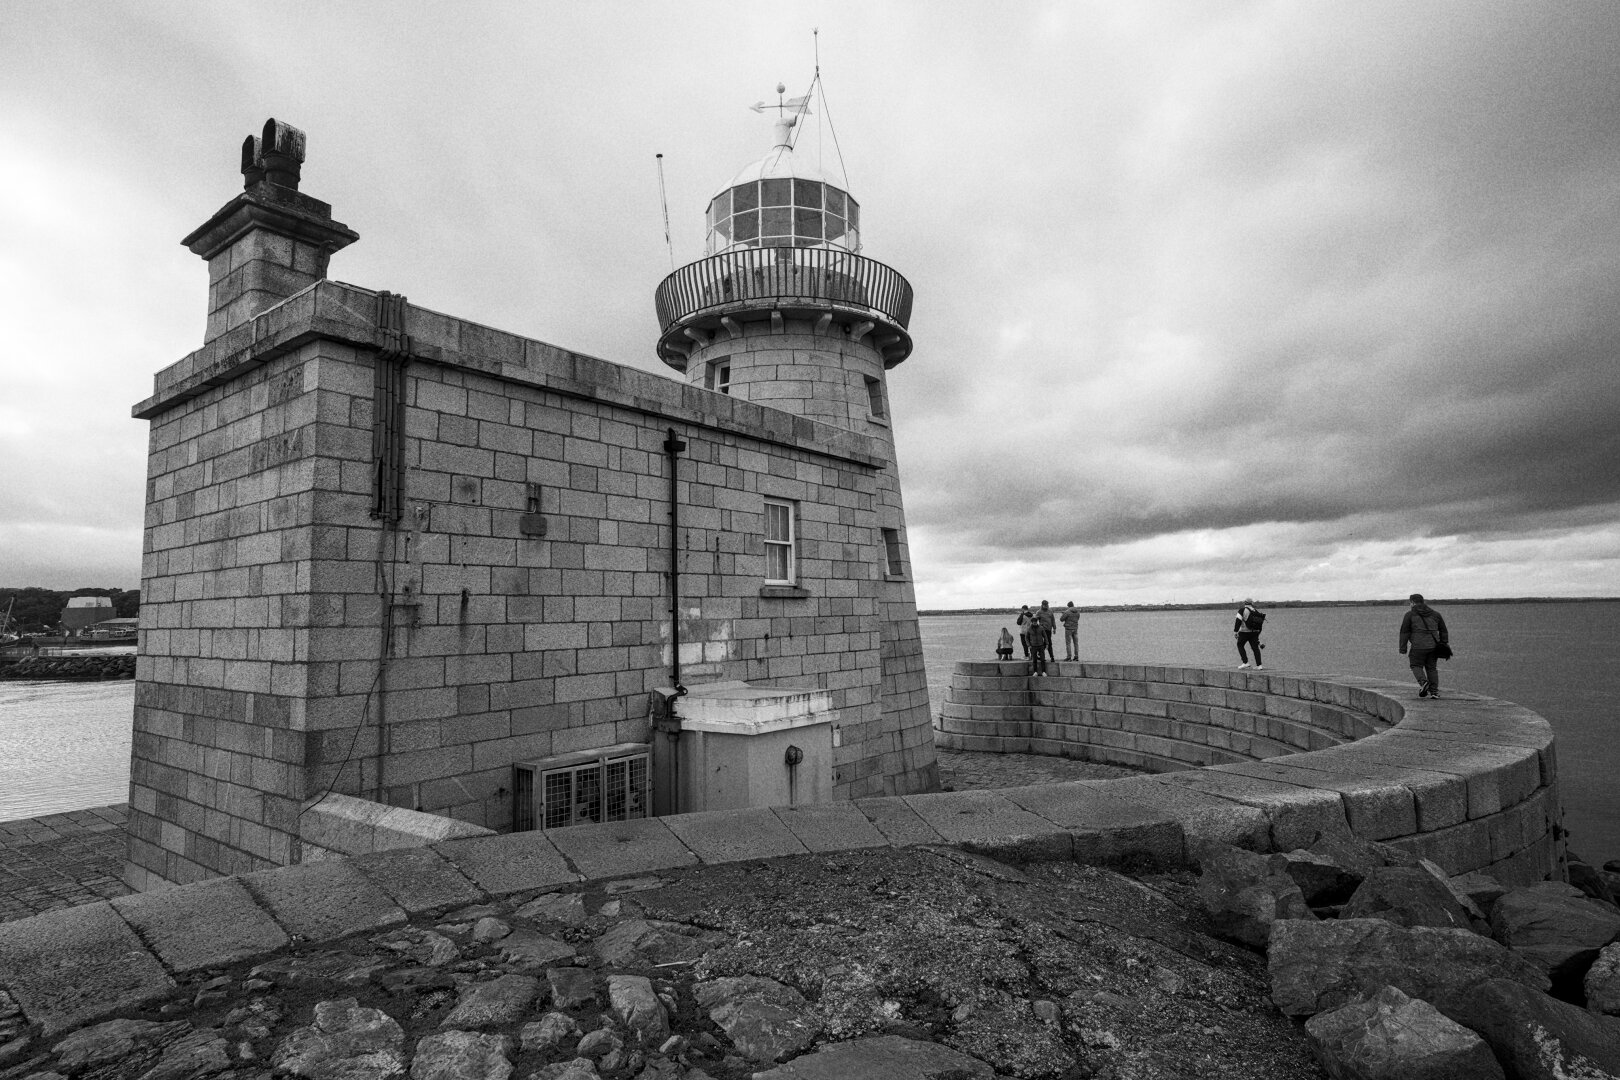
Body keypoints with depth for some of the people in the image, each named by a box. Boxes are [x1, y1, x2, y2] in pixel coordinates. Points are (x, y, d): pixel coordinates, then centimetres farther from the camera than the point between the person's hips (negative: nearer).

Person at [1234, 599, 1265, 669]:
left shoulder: (1242, 610, -5)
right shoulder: (1256, 611, 13)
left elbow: (1238, 621, -14)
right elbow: (1260, 624, 18)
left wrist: (1235, 631, -12)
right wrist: (1258, 635, 25)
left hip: (1245, 632, -5)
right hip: (1255, 632, 5)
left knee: (1240, 645, 10)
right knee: (1255, 648, 8)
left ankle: (1245, 662, 2)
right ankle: (1259, 665, 3)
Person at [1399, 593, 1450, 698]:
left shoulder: (1409, 615, 0)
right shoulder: (1435, 614, 14)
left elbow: (1404, 633, -3)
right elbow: (1443, 631, 17)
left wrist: (1403, 650, 0)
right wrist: (1444, 645, 23)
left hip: (1418, 646, -4)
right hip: (1433, 645, 4)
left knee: (1416, 666, 11)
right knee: (1431, 668, 15)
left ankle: (1424, 682, -14)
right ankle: (1434, 691, 10)